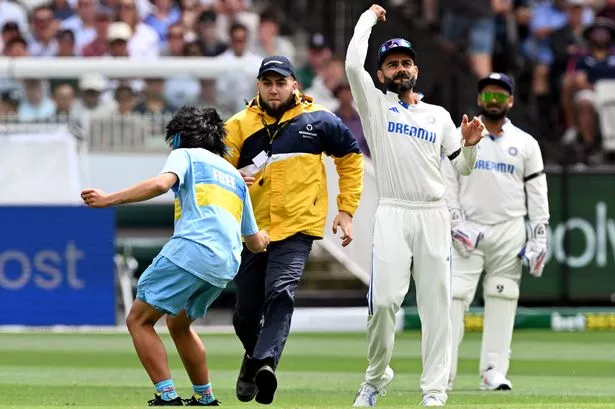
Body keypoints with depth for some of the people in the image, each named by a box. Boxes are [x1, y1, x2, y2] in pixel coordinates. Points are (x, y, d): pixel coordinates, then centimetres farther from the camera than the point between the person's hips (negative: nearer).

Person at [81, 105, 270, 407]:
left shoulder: (186, 155, 12)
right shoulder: (235, 176, 30)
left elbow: (161, 184, -13)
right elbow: (255, 243, 34)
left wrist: (109, 199, -14)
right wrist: (265, 237, 58)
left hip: (191, 250, -8)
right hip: (226, 266, 8)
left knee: (139, 319, -3)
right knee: (178, 323, 27)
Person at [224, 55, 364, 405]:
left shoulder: (318, 121, 2)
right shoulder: (240, 125, 3)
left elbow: (351, 159, 13)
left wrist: (346, 210, 8)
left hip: (297, 228, -3)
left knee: (281, 293, -25)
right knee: (246, 312, 7)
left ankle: (266, 362, -38)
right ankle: (255, 355, 37)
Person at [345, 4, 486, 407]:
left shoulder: (439, 115, 18)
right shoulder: (375, 105, 10)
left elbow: (463, 168, 17)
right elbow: (353, 64, -7)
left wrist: (470, 144, -6)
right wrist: (370, 18, 6)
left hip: (434, 215, 2)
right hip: (393, 215, -2)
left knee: (436, 304, -2)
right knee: (384, 301, -13)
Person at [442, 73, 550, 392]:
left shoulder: (525, 144, 10)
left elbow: (537, 193, 8)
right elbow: (446, 184, 3)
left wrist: (539, 238, 0)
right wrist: (457, 223, -9)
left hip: (509, 233, 1)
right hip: (468, 231, -1)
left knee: (502, 300, -1)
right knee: (454, 297, -9)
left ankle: (494, 372, 2)